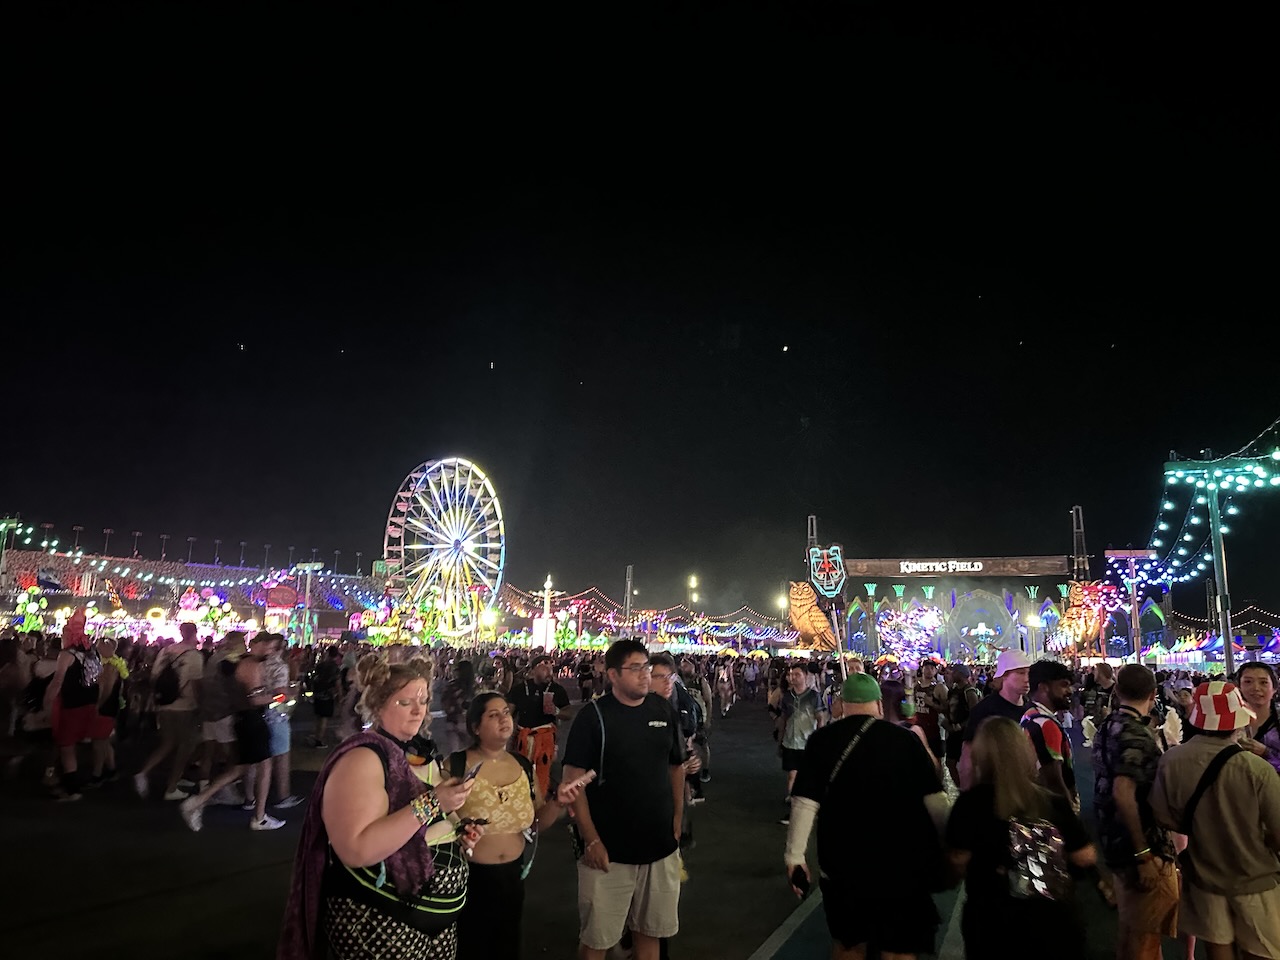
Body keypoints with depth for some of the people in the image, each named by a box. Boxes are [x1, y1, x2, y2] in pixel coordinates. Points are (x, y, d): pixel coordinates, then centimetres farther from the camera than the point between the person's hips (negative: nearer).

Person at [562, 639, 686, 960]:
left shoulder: (664, 710, 2)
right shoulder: (592, 716, -11)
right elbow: (573, 778, -12)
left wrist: (677, 816, 6)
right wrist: (591, 840, -16)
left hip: (660, 846, 4)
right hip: (609, 849, -4)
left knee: (649, 931, 18)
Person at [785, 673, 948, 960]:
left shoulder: (822, 740, -8)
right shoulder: (906, 739, -10)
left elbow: (805, 802, -12)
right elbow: (934, 798, -8)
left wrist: (794, 855, -5)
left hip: (842, 862, 1)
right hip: (901, 863, -1)